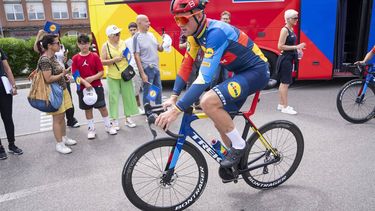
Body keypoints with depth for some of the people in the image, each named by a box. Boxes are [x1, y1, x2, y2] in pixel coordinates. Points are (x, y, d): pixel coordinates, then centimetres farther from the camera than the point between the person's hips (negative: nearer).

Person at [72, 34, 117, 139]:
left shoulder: (95, 56, -2)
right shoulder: (75, 58, -1)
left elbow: (101, 72, -4)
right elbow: (75, 75, -6)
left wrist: (92, 78, -19)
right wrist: (85, 83, -20)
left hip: (97, 86, -1)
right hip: (83, 88, 1)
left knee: (102, 107, 5)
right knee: (87, 109, 10)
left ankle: (108, 126, 21)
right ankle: (91, 129, 23)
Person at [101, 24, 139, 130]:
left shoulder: (123, 43, 7)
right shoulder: (106, 46, -2)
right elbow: (102, 62, -6)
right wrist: (114, 60, -17)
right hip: (113, 76, -3)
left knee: (128, 95, 7)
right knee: (114, 97, 1)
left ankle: (128, 118, 20)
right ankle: (114, 120, 10)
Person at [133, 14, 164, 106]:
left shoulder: (151, 35, 10)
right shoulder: (137, 37, -10)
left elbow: (160, 49, 16)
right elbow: (137, 56, -14)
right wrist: (142, 73, -19)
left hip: (156, 68, 7)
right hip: (147, 69, -7)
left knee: (158, 91, 16)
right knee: (147, 92, 0)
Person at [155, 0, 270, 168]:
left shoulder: (215, 32, -28)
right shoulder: (196, 33, -1)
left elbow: (205, 78, -36)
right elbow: (186, 65, 3)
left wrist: (176, 109, -37)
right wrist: (173, 97, -4)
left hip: (256, 71, -9)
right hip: (241, 73, 9)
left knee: (208, 102, -29)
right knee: (221, 122, 10)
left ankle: (239, 145, -7)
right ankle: (238, 162, 31)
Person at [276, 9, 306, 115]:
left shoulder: (291, 29, 13)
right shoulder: (285, 30, -14)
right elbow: (280, 46, -21)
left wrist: (297, 49, 7)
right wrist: (296, 47, -20)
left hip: (289, 59, 10)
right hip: (284, 59, -10)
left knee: (284, 83, 13)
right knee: (285, 83, -5)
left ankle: (281, 105, 22)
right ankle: (285, 107, 1)